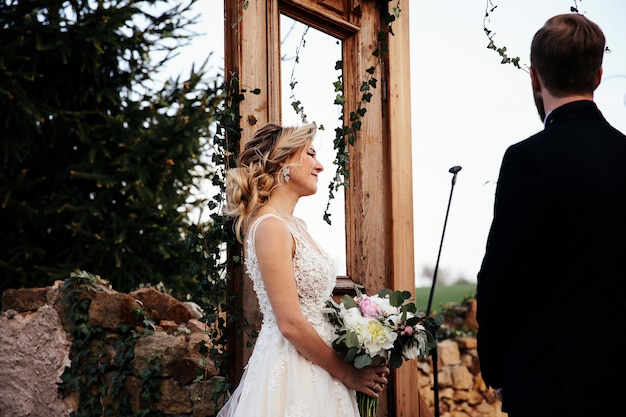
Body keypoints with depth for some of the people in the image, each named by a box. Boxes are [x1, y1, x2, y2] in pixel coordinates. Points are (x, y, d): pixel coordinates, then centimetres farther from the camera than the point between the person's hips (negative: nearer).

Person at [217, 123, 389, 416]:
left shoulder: (296, 224, 12)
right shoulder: (270, 226, -16)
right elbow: (290, 323, -20)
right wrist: (346, 373, -12)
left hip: (314, 367, 9)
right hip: (291, 370, -9)